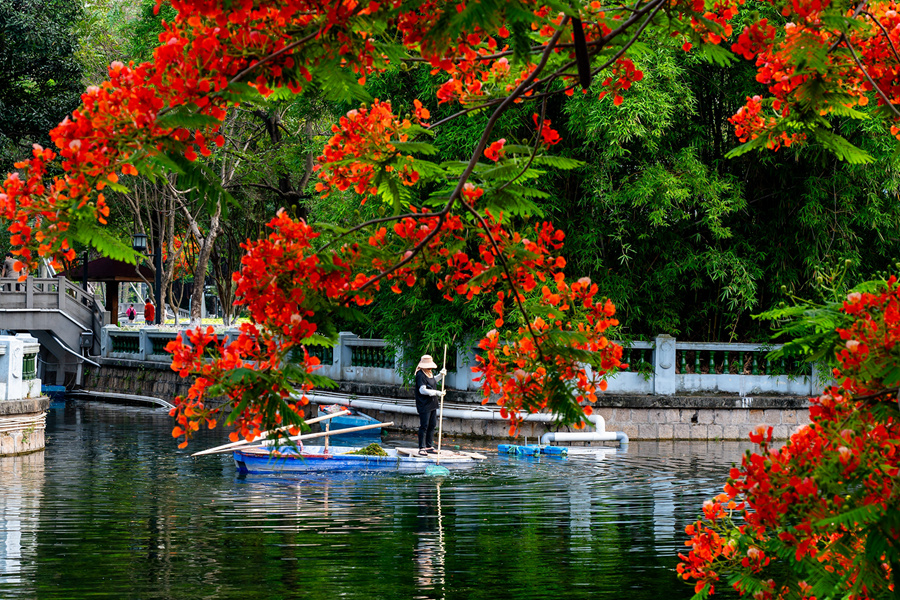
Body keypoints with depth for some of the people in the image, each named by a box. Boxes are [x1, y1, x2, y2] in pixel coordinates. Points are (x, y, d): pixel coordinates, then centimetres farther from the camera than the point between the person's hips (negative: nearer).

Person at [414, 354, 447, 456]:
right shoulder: (420, 375, -16)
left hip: (432, 405, 9)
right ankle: (422, 448, -2)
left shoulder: (429, 373, 11)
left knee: (432, 425, 13)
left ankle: (429, 446, 22)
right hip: (424, 405, -9)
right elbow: (422, 390, -23)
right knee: (424, 426, -6)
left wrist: (441, 375, 19)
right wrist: (436, 392, -25)